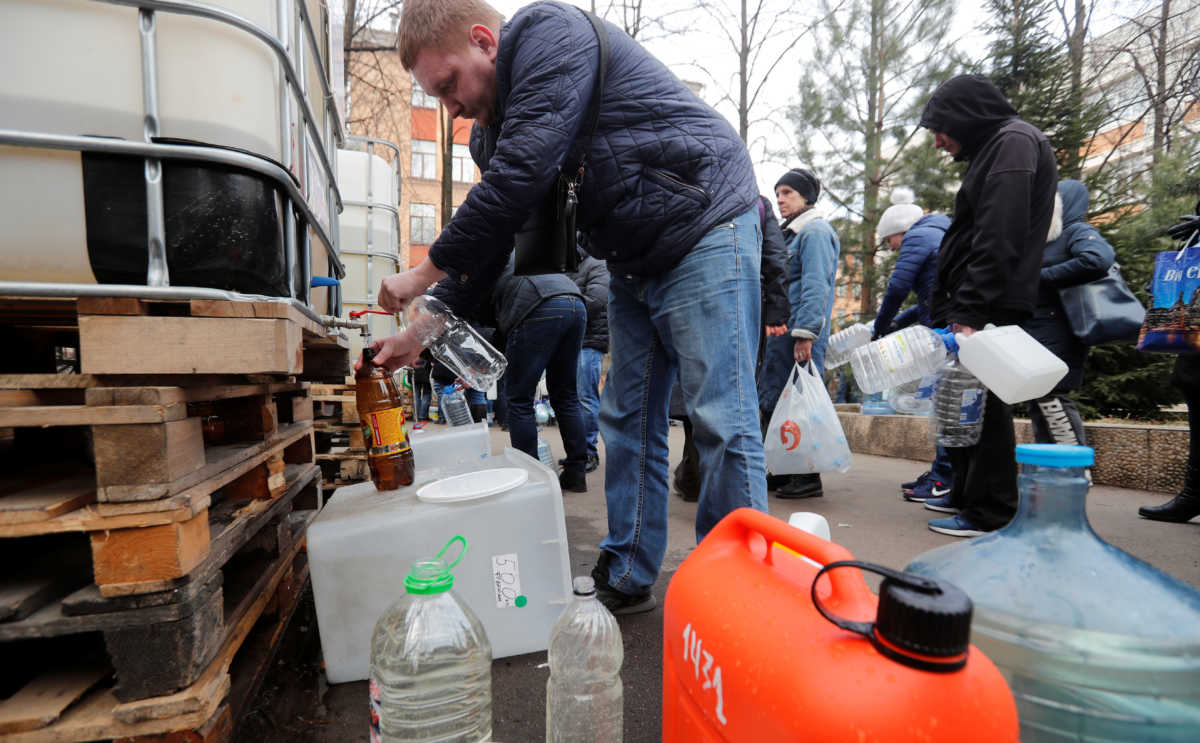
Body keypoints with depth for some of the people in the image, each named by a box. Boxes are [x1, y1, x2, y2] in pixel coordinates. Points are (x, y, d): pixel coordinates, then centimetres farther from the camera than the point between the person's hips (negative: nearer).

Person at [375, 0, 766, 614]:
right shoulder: (501, 116, 14)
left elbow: (522, 175, -25)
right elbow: (491, 238, 14)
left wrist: (427, 271, -15)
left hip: (704, 232, -9)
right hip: (633, 264, 9)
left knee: (720, 419, -8)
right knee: (627, 419, 7)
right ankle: (626, 579, 19)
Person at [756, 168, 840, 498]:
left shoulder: (815, 232, -6)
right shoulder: (790, 233, 23)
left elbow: (816, 287, -16)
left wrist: (806, 332, -22)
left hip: (801, 334, -10)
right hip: (780, 331, 10)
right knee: (771, 403, 11)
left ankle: (808, 477, 3)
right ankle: (782, 473, 21)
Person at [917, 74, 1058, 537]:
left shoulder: (1013, 142, -6)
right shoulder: (992, 149, 25)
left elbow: (998, 240, -19)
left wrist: (972, 312, -23)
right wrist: (953, 308, 17)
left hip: (990, 307, -10)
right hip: (976, 308, 10)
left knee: (980, 402, -7)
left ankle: (990, 514, 1)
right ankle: (967, 495, 24)